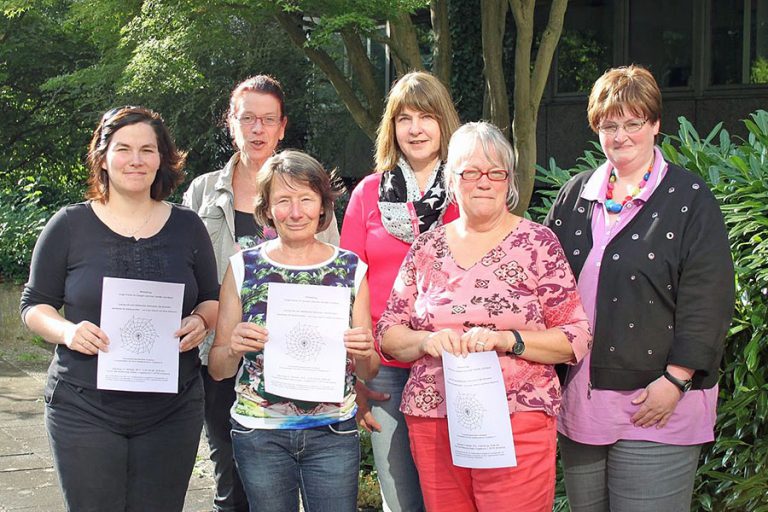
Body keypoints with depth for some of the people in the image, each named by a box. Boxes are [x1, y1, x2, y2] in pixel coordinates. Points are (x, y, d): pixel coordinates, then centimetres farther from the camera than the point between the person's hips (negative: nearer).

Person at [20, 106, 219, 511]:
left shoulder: (187, 226, 7)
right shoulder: (69, 225, 1)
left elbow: (212, 299, 14)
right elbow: (34, 304, 5)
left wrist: (200, 322, -9)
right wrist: (66, 330, -16)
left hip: (172, 413, 2)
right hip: (84, 411, -2)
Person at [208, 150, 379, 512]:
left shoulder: (351, 269, 2)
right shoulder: (243, 268, 0)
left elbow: (368, 372, 7)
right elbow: (218, 370, 3)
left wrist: (365, 353, -15)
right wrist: (234, 348, -19)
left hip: (333, 432, 0)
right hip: (260, 433, 0)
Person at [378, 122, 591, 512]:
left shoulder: (538, 243, 0)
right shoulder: (427, 248, 9)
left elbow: (577, 337, -2)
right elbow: (388, 334, 10)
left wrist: (507, 340, -16)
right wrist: (427, 340, -10)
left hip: (518, 424, -3)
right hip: (432, 421, 3)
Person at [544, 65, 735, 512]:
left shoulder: (689, 199, -3)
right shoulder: (576, 195, 12)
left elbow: (707, 300, -9)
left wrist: (675, 380, -14)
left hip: (654, 405, -5)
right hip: (578, 396, 5)